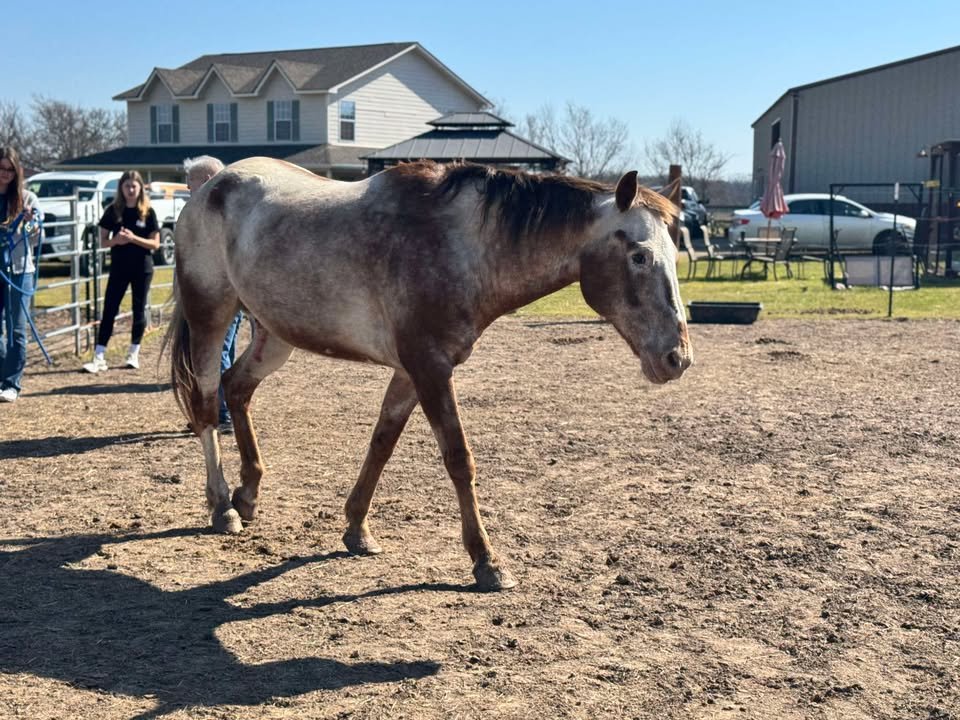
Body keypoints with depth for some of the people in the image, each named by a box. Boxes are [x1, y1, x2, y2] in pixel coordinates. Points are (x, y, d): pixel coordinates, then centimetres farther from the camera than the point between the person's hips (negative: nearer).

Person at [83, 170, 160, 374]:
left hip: (142, 268, -1)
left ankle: (133, 354, 19)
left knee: (139, 310, 7)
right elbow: (103, 241, 4)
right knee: (109, 311, -4)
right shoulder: (113, 211, 3)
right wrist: (117, 240, -17)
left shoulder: (148, 212, -1)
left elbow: (155, 243, -4)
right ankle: (99, 358, -5)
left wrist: (133, 238, -19)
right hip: (119, 268, 1)